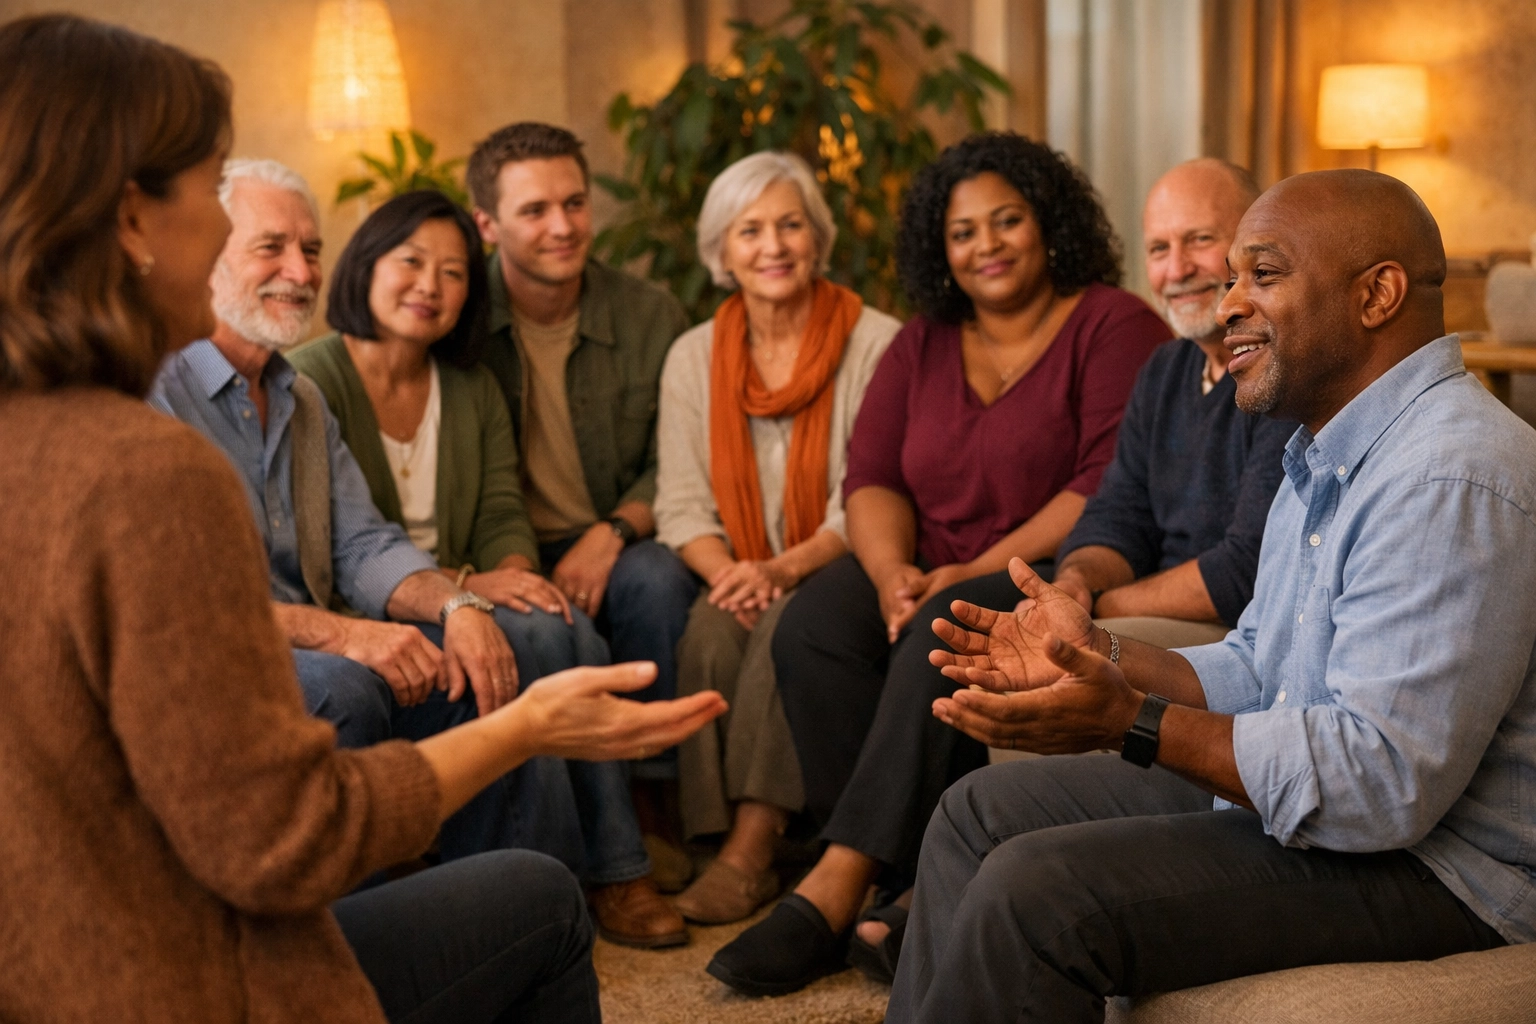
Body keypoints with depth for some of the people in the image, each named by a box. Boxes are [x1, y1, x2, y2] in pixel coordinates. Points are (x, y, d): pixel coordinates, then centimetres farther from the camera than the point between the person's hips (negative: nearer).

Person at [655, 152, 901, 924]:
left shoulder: (876, 344, -2)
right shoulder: (693, 356, 10)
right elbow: (681, 504, 3)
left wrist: (784, 569, -23)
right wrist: (726, 572, -18)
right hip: (735, 579, 3)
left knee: (788, 624, -33)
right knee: (712, 630, -29)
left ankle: (752, 847, -30)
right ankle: (724, 842, -26)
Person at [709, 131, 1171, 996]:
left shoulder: (1114, 327, -3)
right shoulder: (924, 344, 17)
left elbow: (1110, 488, -14)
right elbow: (871, 478, 8)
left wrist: (977, 573, -20)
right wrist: (893, 575, -13)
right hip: (937, 580, 6)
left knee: (946, 635, -34)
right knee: (813, 624, -22)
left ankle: (839, 884, -29)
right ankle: (911, 885, -23)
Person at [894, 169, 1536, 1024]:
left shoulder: (1449, 480, -24)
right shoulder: (1331, 455, 12)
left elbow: (1384, 783, -30)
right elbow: (1257, 673, 15)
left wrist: (1132, 722, -28)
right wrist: (1100, 656, -1)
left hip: (1424, 868, -11)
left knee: (1036, 889, -24)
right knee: (982, 812, 11)